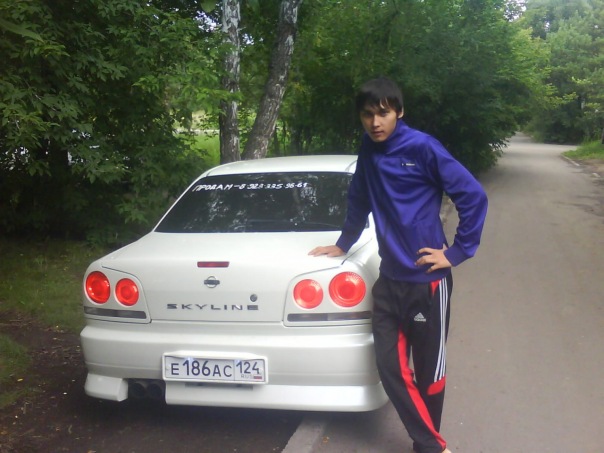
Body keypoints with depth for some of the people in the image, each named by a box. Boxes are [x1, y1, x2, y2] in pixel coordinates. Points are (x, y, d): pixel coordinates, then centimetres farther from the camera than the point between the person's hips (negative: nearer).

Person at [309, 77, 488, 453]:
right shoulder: (368, 151, 7)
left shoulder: (422, 147, -12)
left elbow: (473, 196, -12)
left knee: (429, 372, 8)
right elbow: (359, 203, 21)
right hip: (389, 281, 6)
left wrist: (457, 252, -12)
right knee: (391, 369, 3)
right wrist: (342, 245, 28)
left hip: (427, 281, -5)